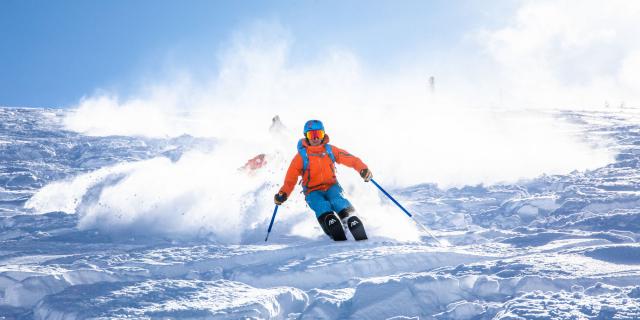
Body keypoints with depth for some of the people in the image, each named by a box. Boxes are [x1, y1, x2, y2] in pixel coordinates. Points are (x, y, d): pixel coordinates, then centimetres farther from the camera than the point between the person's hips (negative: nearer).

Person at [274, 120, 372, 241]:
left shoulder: (330, 150, 4)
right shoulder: (301, 157, -1)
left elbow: (351, 159, 2)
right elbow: (290, 179, -1)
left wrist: (363, 169, -17)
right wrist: (283, 194, -19)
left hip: (331, 187, 1)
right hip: (313, 192, -1)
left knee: (338, 202, -29)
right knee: (323, 208, -32)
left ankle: (360, 235, -37)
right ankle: (338, 236, -42)